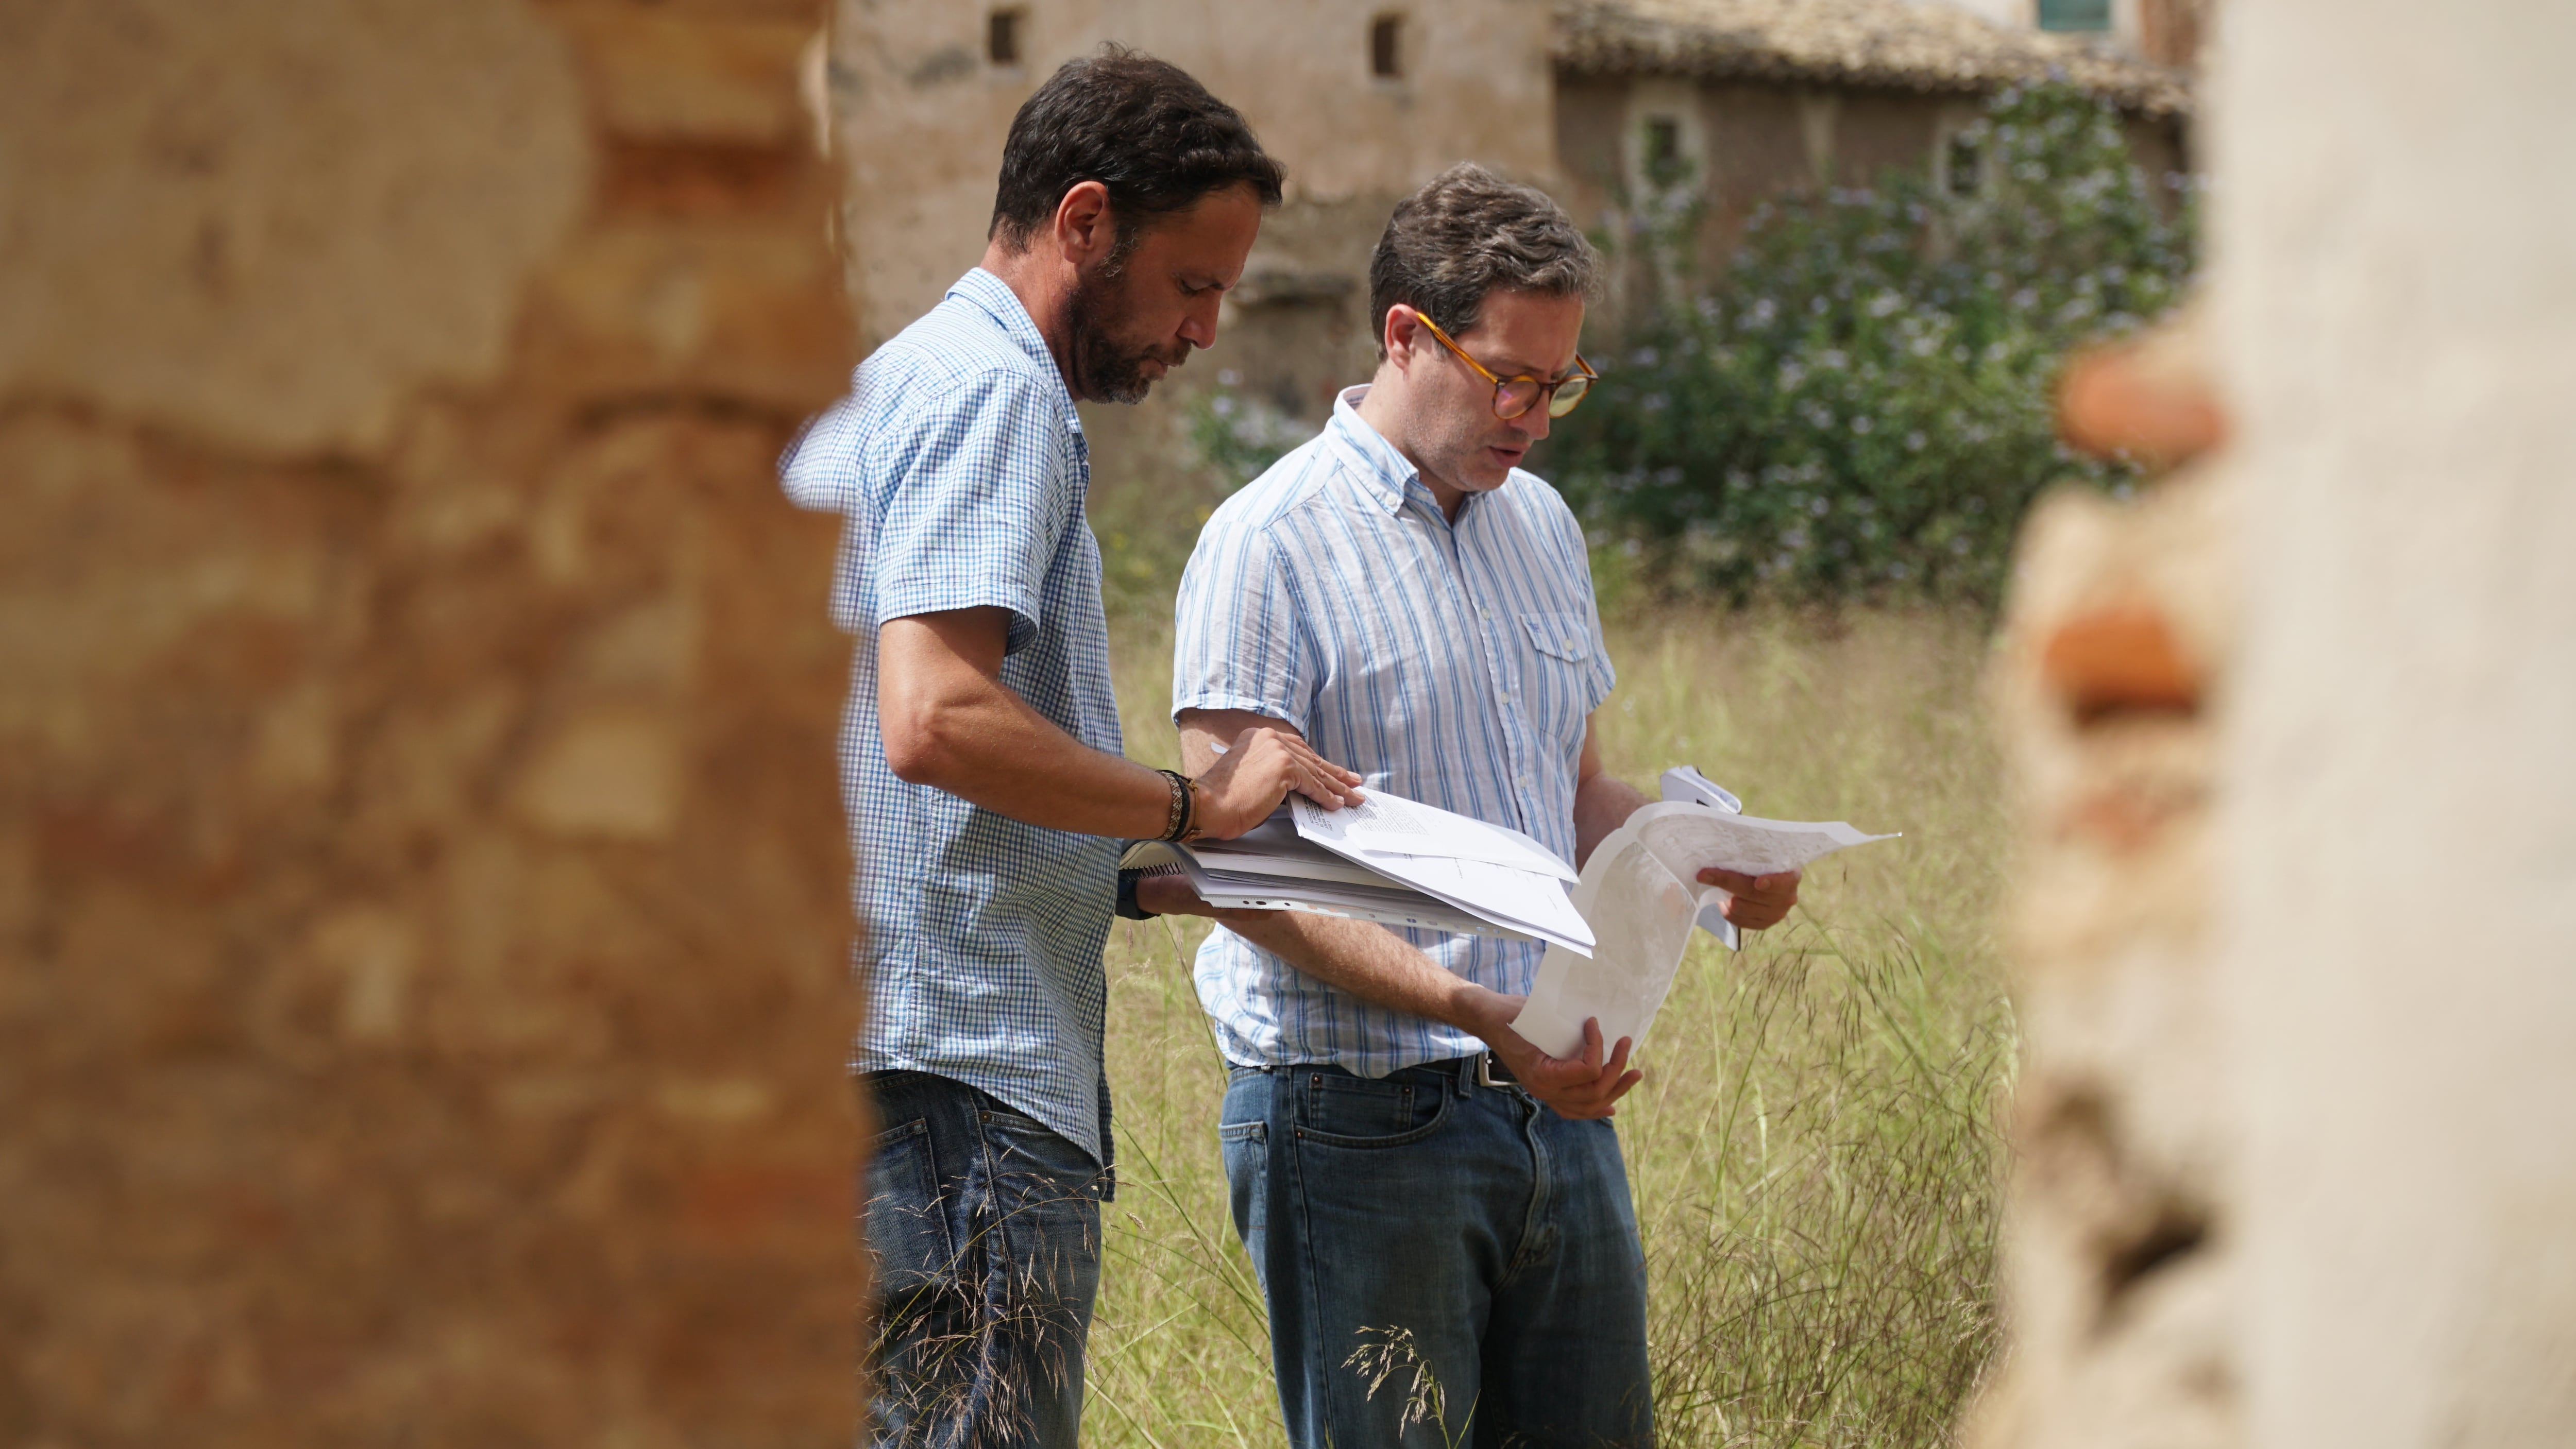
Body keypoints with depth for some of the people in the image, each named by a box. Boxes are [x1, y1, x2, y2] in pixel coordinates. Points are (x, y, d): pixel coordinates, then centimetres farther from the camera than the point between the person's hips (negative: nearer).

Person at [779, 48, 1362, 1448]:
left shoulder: (882, 386, 23)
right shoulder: (996, 390, -9)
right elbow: (938, 723, -22)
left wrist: (1146, 871, 19)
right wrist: (1191, 803, -10)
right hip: (958, 1068, -10)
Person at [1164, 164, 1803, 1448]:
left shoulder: (1541, 527, 15)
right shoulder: (1272, 545, -9)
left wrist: (1702, 860, 2)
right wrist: (1467, 1005, -28)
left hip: (1558, 1103, 7)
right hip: (1365, 1121, -7)